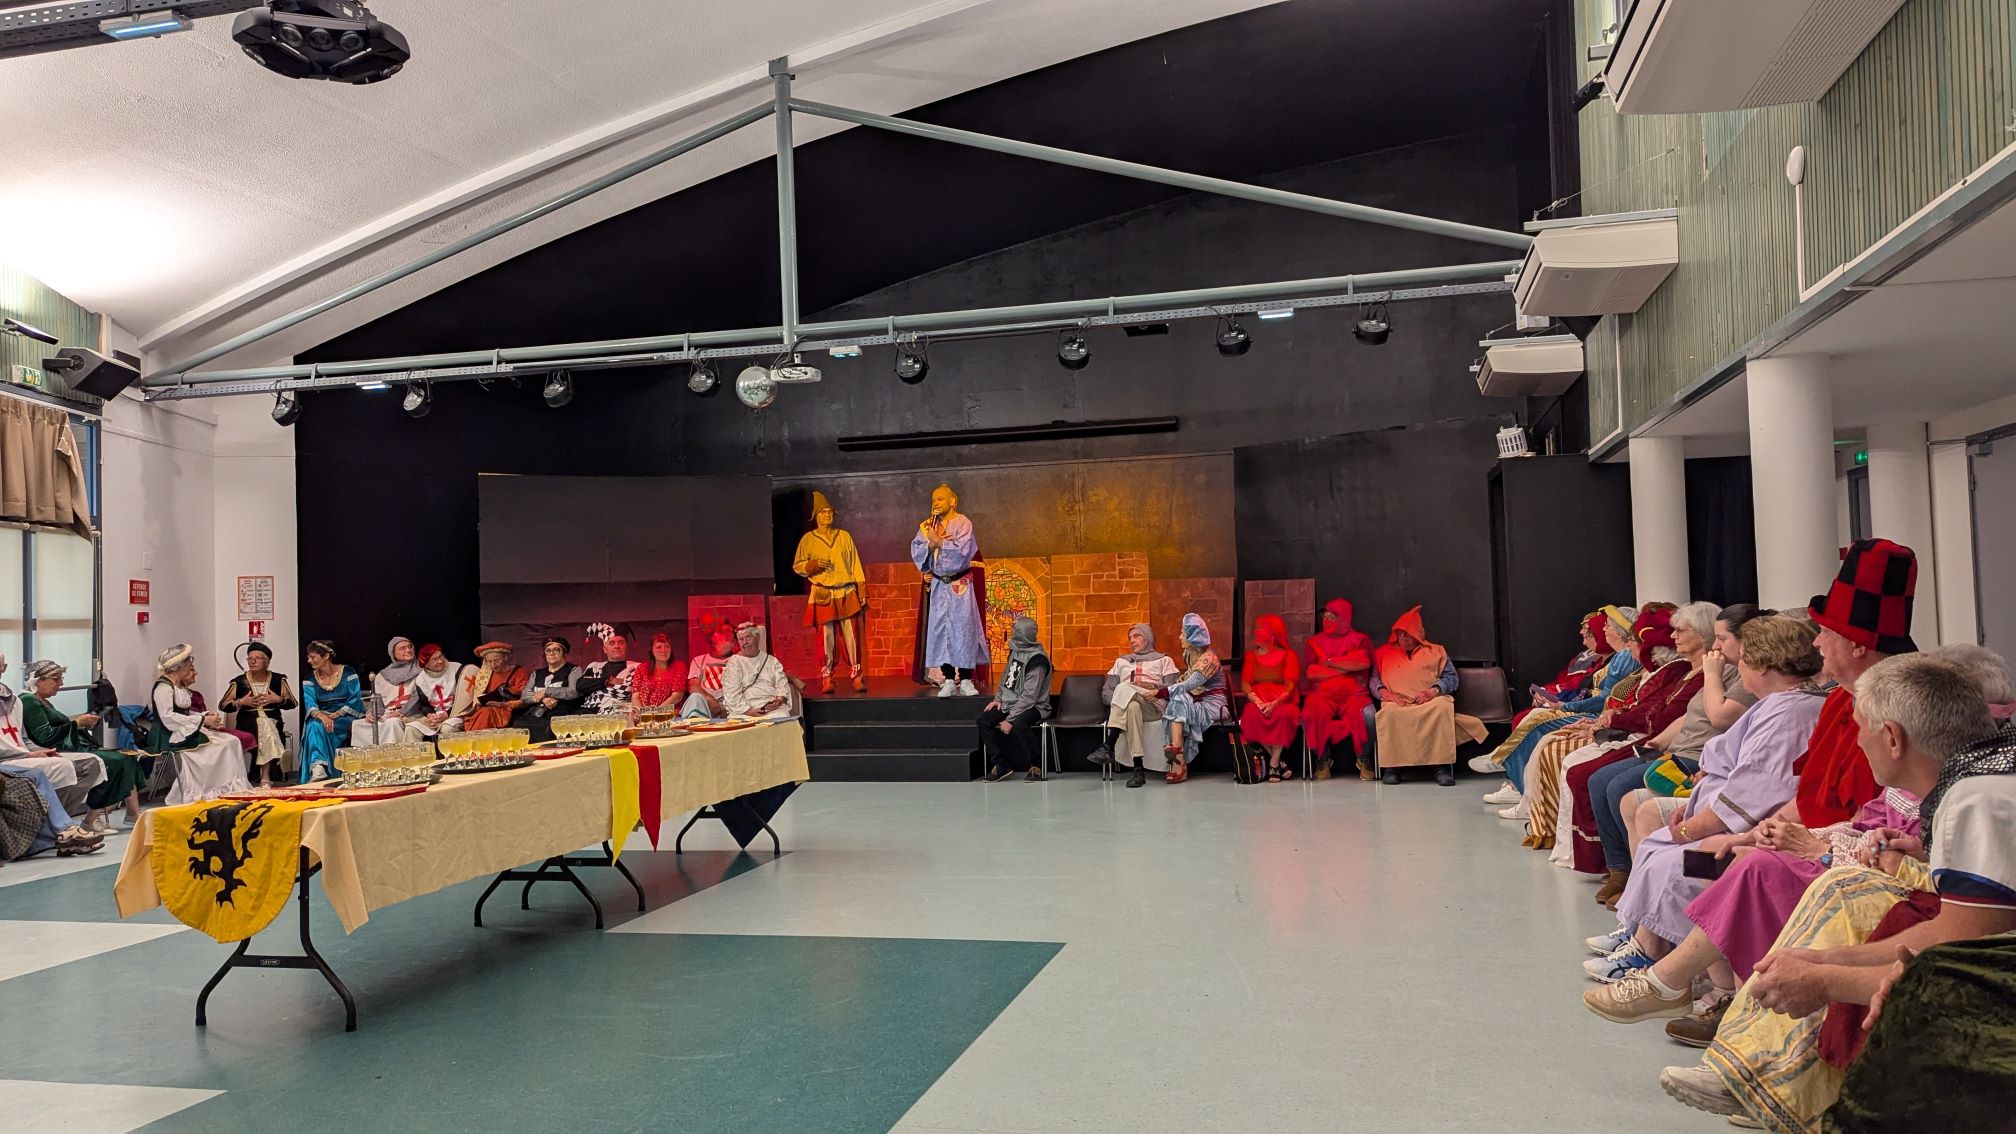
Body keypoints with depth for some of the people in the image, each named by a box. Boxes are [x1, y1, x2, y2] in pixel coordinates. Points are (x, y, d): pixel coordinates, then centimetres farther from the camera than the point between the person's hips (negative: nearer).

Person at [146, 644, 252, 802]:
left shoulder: (180, 687, 19)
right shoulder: (164, 687, -11)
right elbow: (167, 718, -22)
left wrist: (207, 716, 0)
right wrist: (203, 720, -21)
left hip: (187, 733, 9)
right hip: (172, 737, -9)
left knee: (231, 741, -8)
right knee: (217, 746, -22)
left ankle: (233, 788, -15)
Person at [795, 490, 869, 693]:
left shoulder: (844, 536, 12)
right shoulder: (808, 539, 7)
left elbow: (855, 564, 11)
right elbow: (797, 566, 8)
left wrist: (862, 591, 5)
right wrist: (814, 565, -12)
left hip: (847, 593, 1)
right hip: (823, 595, -1)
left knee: (852, 635, -5)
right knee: (826, 635, -4)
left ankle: (856, 675, 0)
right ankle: (826, 678, 3)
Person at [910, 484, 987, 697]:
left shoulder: (963, 523, -5)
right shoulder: (928, 526, 9)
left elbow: (961, 551, -17)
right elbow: (916, 551, 1)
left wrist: (938, 541, -13)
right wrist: (930, 545, -16)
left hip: (961, 585, -4)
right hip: (938, 585, 4)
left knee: (962, 629, -6)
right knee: (940, 631, 0)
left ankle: (965, 680, -3)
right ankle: (948, 680, 3)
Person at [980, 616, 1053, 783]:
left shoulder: (1036, 659, -19)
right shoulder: (1015, 651, 9)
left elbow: (1029, 696, -23)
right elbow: (1005, 679, 21)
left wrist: (1010, 719, -26)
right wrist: (998, 699, 3)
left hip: (1034, 707, -9)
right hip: (1010, 705, 9)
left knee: (1018, 724, -37)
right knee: (983, 719, -9)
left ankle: (1036, 765, -16)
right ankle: (1000, 765, -5)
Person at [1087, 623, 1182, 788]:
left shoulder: (1164, 660, 23)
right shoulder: (1121, 661, 33)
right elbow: (1106, 692, 21)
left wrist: (1157, 690, -13)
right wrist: (1116, 700, -1)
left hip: (1155, 706, -2)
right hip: (1127, 703, 3)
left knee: (1124, 688, -35)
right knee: (1132, 706, -38)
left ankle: (1108, 747, -46)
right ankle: (1138, 768, -49)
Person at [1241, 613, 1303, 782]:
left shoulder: (1288, 655, 10)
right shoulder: (1251, 656, 19)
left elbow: (1290, 685, -2)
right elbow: (1246, 683, 6)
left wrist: (1274, 703, -20)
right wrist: (1258, 702, -14)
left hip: (1281, 701, -2)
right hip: (1258, 701, 2)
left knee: (1284, 715, -38)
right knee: (1252, 716, -34)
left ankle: (1273, 764, -24)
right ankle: (1279, 762, -21)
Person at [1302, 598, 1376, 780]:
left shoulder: (1361, 639, 14)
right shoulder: (1314, 641, 17)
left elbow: (1364, 663, -8)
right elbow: (1310, 672, 1)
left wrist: (1329, 662, -2)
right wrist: (1347, 667, -1)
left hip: (1354, 694, 0)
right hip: (1323, 694, 1)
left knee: (1364, 713, -34)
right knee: (1314, 712, -34)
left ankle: (1364, 759, -9)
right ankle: (1322, 759, -11)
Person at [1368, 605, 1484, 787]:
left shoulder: (1436, 651, 26)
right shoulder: (1384, 653, 28)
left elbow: (1451, 678, 13)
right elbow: (1374, 679, 16)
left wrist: (1433, 691, -7)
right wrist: (1384, 693, -7)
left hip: (1431, 700, 0)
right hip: (1397, 702, 0)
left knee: (1443, 707, -37)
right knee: (1389, 712, -38)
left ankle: (1442, 766, -37)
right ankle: (1391, 766, -33)